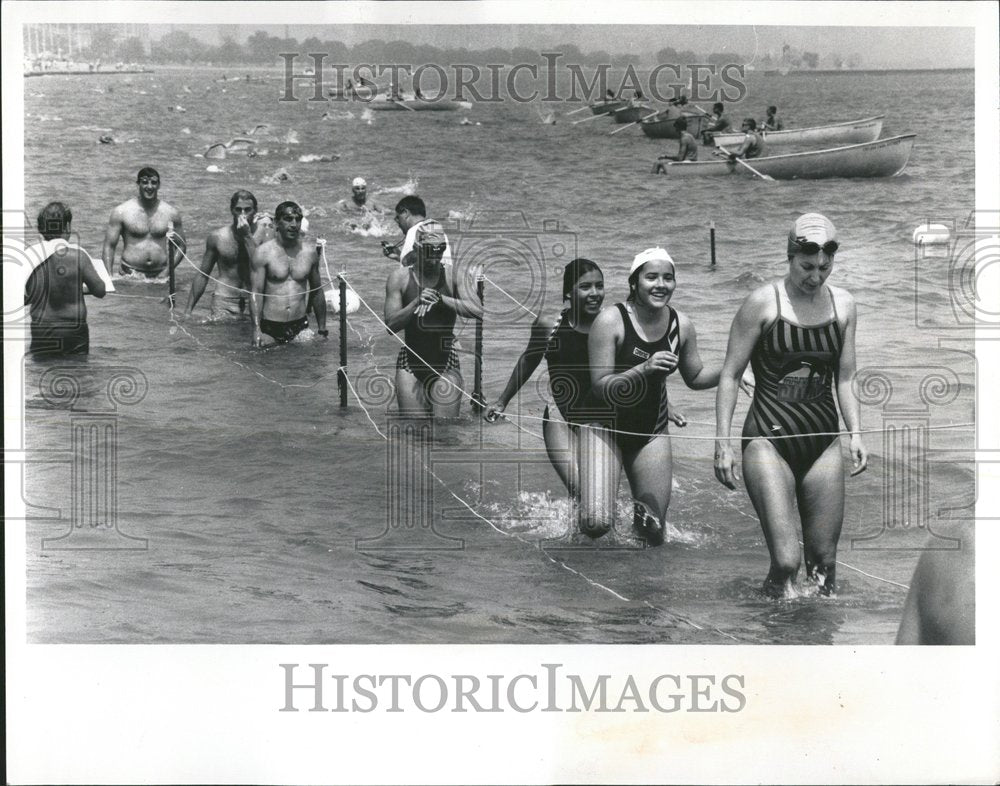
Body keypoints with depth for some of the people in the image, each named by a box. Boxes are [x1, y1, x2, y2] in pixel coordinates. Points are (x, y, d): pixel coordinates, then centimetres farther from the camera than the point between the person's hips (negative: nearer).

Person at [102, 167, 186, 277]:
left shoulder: (171, 213, 6)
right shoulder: (122, 212, 0)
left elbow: (181, 247, 16)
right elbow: (109, 247, 2)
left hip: (160, 275, 2)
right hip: (131, 274, -2)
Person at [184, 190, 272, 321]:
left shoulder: (264, 232, -5)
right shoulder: (217, 237, -1)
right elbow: (202, 275, 8)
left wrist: (247, 236, -19)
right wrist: (188, 311, 7)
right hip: (224, 303, 0)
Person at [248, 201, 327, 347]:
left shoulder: (310, 251, 6)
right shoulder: (262, 253, -4)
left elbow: (317, 292, 15)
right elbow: (256, 293, -8)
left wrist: (322, 330, 14)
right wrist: (256, 331, -18)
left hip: (300, 327, 3)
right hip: (270, 328, -3)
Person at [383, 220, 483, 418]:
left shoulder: (453, 275, -2)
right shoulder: (399, 277, -1)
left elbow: (478, 311, -13)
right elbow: (390, 325, -7)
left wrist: (442, 299, -21)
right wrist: (416, 303, -21)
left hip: (446, 366, 0)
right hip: (410, 365, 0)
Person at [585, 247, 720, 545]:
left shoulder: (681, 325, -4)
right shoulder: (610, 321, -18)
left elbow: (695, 377, 11)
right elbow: (600, 387, -21)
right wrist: (643, 369, -36)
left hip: (652, 431, 4)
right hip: (607, 427, -4)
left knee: (654, 531, 4)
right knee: (597, 524, -20)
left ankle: (641, 511, 41)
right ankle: (586, 500, 17)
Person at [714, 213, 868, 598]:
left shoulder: (843, 304, 6)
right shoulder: (763, 302, -6)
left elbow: (845, 378, 13)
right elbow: (730, 374, -3)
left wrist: (856, 433, -1)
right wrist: (722, 443, -8)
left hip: (823, 442, 4)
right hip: (770, 440, -4)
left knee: (824, 562, 6)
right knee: (786, 561, -14)